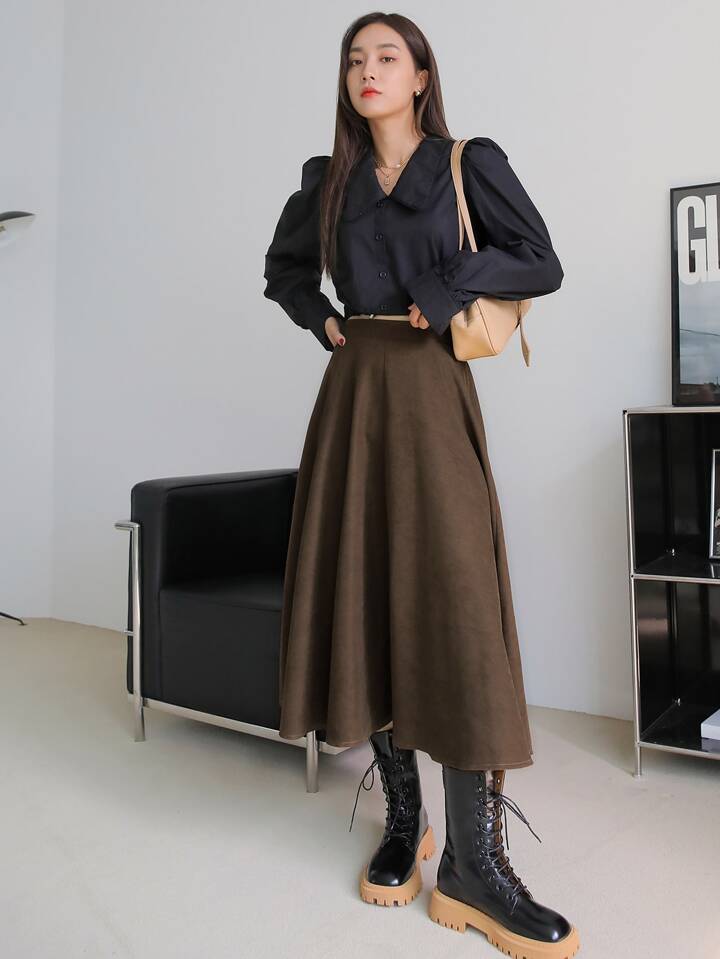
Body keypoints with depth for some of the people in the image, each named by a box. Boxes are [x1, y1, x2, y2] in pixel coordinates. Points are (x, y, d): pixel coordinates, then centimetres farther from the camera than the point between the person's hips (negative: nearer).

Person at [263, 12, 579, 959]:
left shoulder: (469, 163, 6)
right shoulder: (328, 180, 16)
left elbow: (542, 265, 1)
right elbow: (284, 266, 29)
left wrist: (444, 288, -9)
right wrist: (320, 318, 11)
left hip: (431, 391, -4)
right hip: (352, 392, 4)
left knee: (454, 596, -14)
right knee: (365, 591, -1)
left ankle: (474, 863, -7)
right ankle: (403, 818, 13)